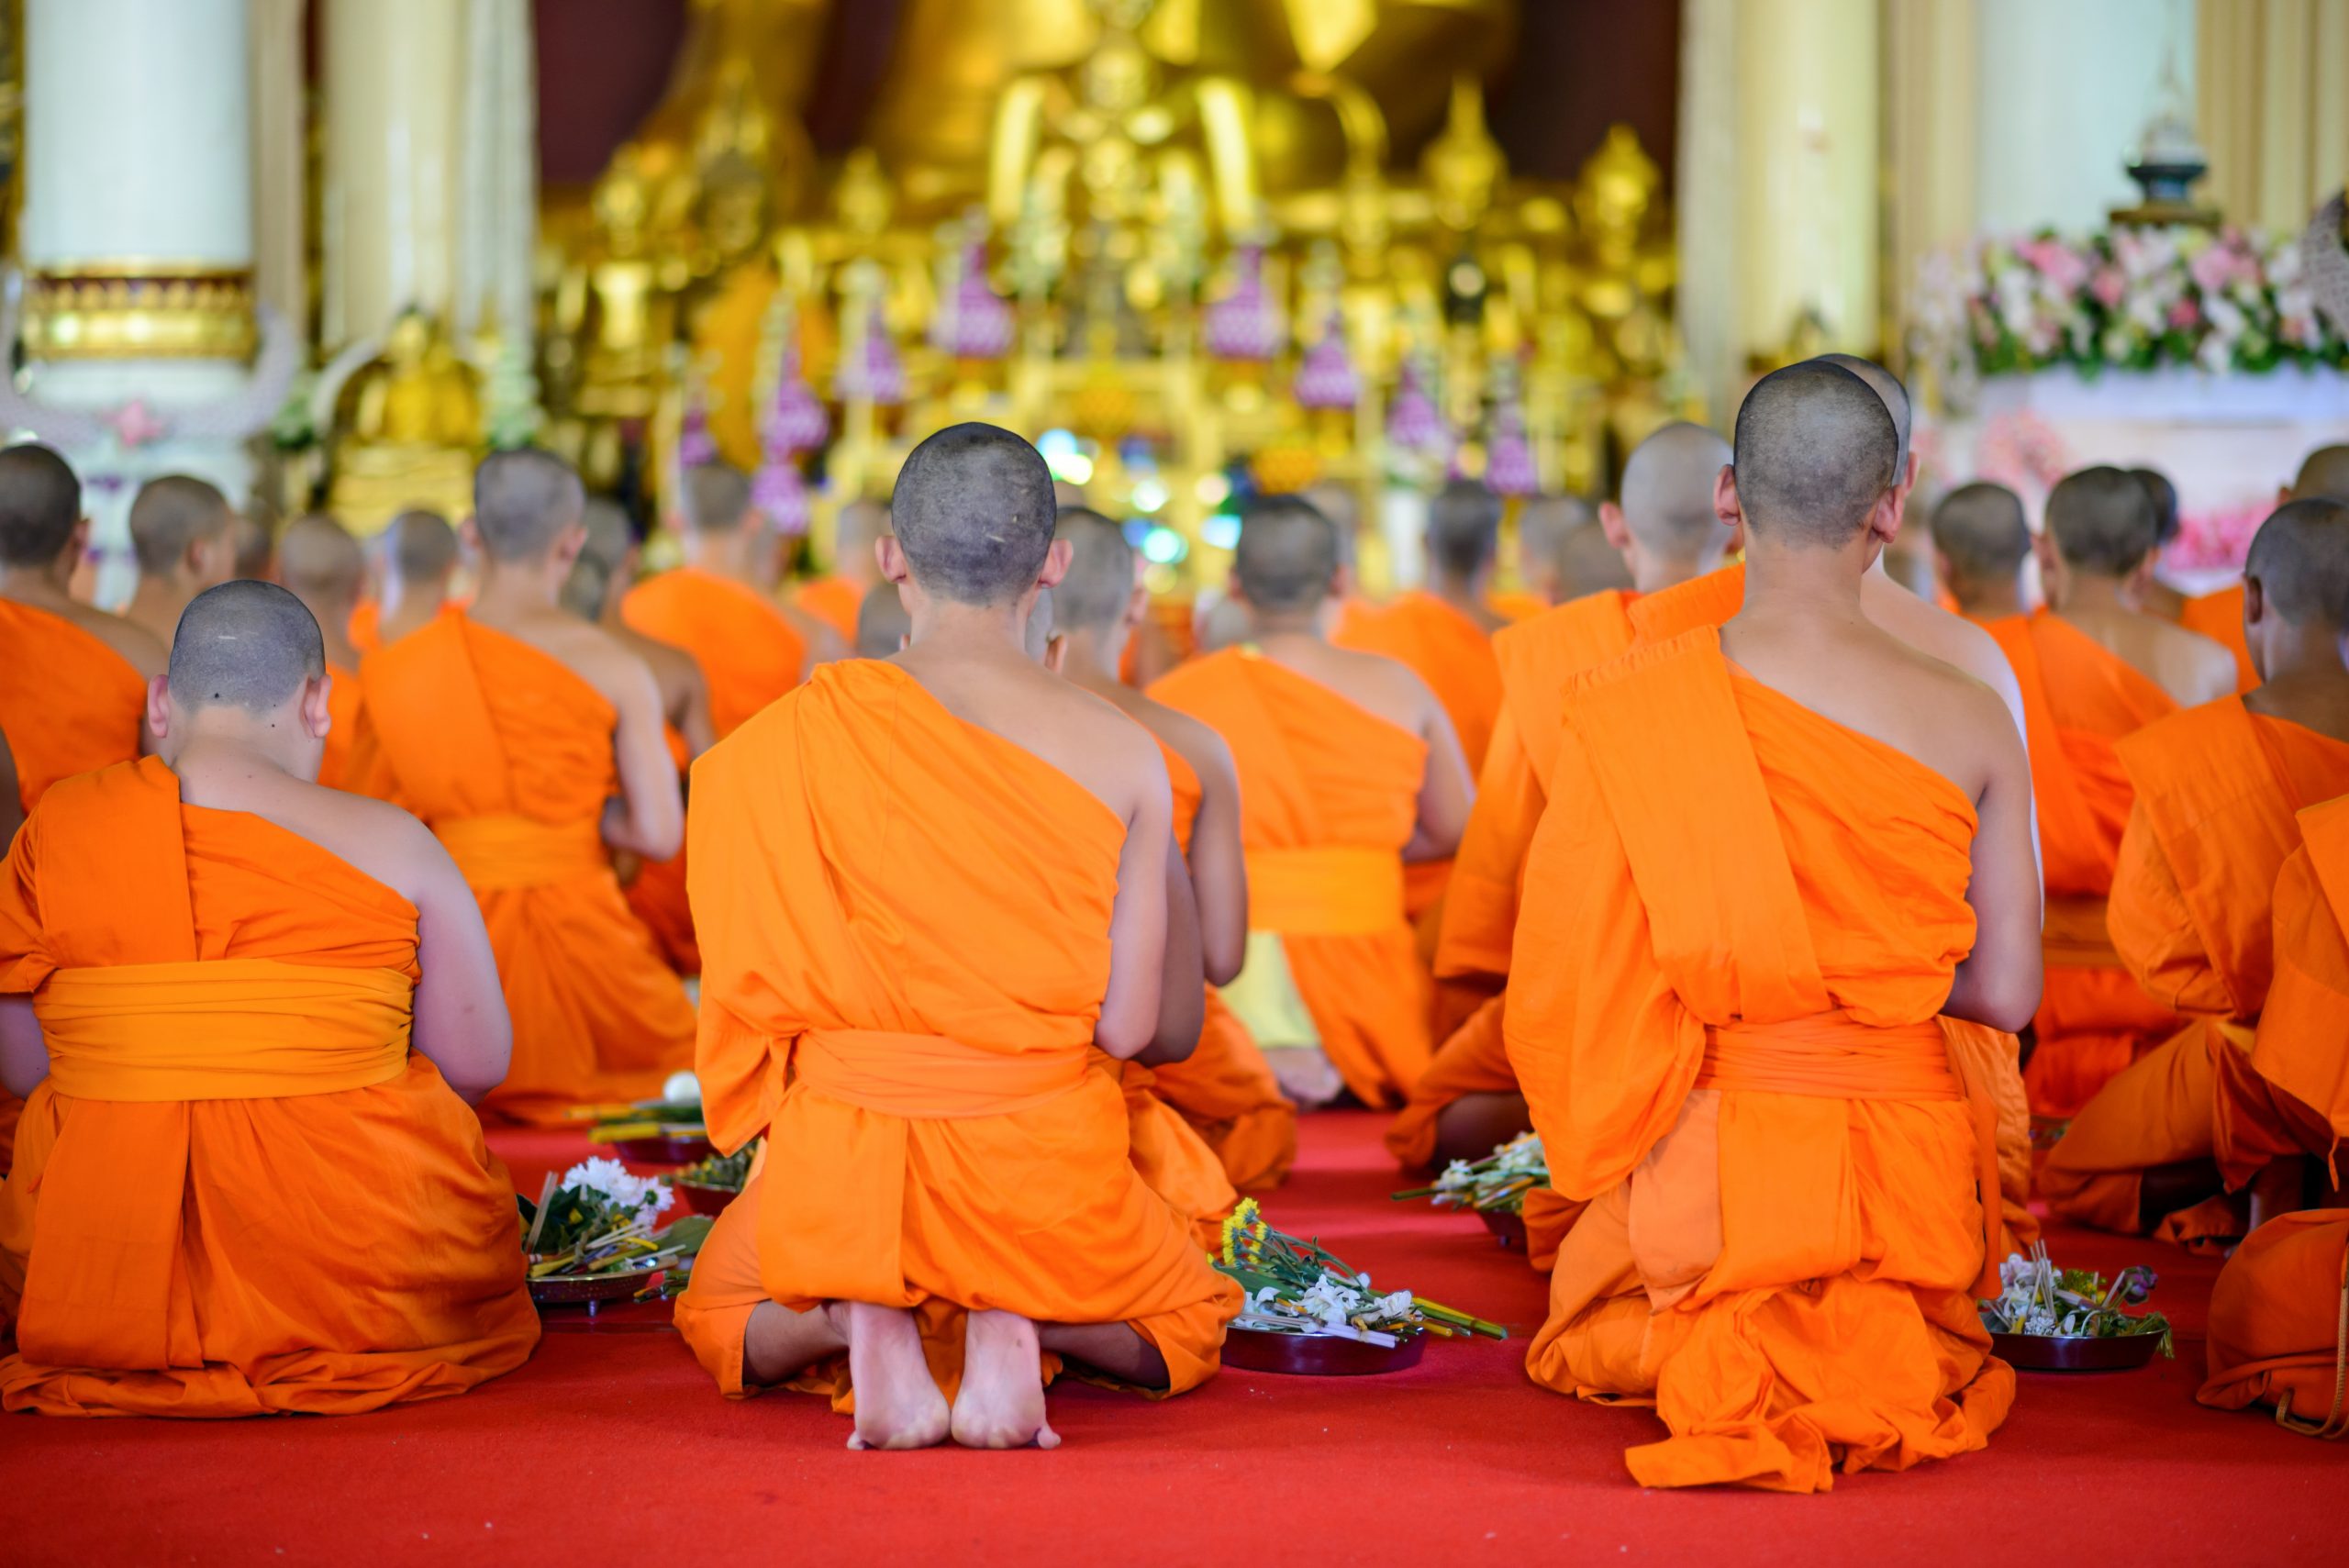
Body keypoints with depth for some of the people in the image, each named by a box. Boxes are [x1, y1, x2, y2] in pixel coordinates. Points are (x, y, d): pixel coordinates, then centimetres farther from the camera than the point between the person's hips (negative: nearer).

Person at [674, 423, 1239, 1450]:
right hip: (1041, 1163, 0)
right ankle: (1026, 1321, -4)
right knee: (1187, 1320, 32)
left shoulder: (790, 737, -5)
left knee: (720, 1310, 33)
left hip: (841, 1155, 0)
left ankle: (853, 1319, -3)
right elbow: (1143, 1029, -4)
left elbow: (759, 983, -1)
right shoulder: (1122, 755, -6)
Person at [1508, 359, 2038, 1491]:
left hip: (1715, 1139, -1)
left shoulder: (1628, 709, -11)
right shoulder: (1970, 719, -7)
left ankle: (1704, 1353, -6)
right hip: (1909, 1141, 1)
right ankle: (1881, 1346, -5)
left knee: (1582, 1336, 31)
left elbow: (1565, 982, -8)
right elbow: (2005, 993, -2)